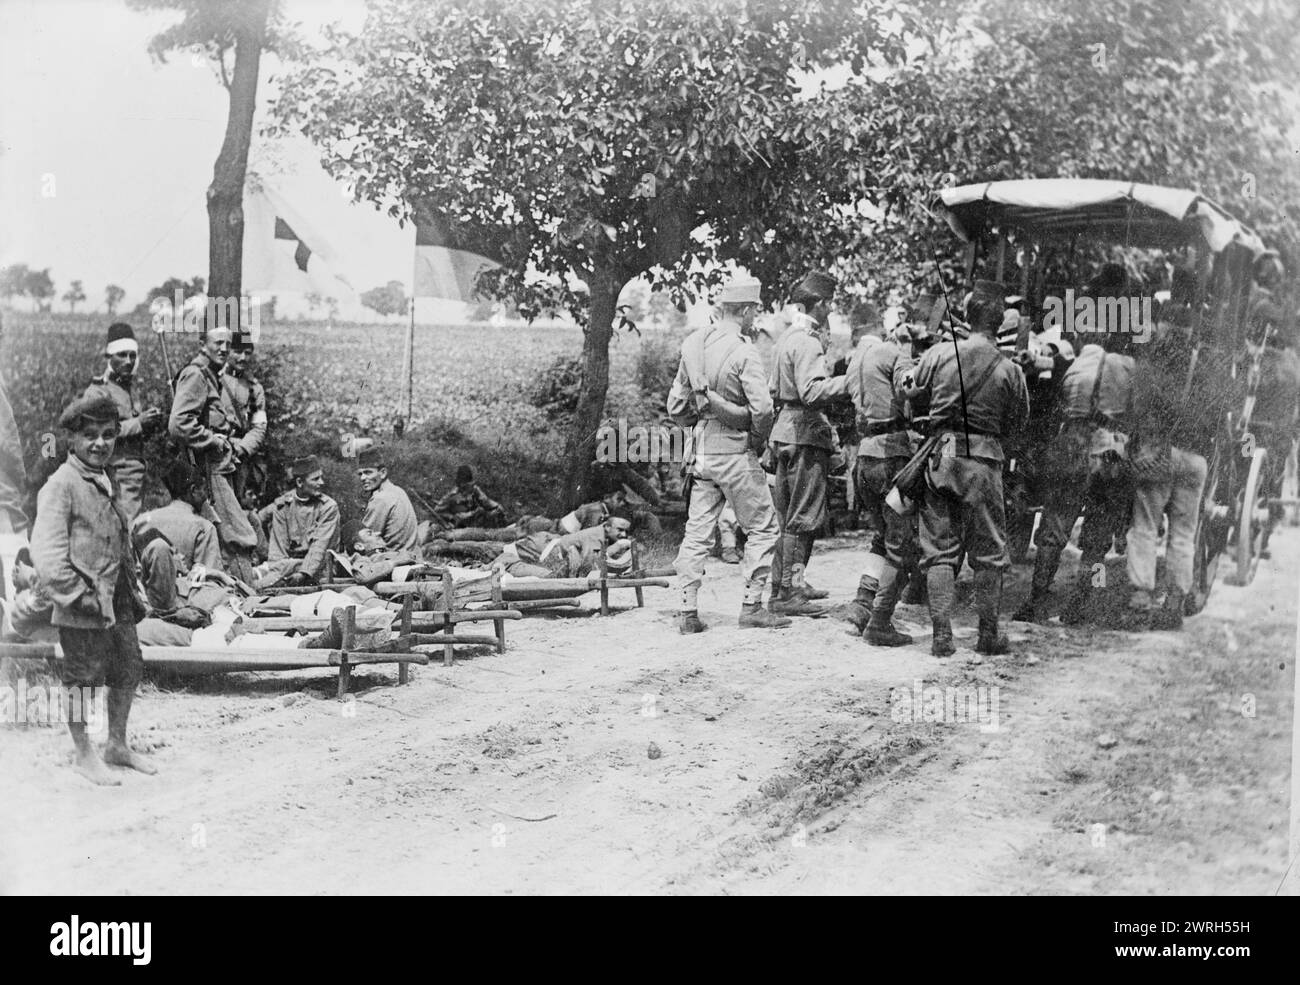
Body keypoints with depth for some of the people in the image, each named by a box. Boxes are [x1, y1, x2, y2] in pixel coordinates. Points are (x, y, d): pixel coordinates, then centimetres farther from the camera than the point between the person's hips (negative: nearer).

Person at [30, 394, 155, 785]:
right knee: (81, 679, 5)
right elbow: (46, 552, -21)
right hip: (82, 610, -8)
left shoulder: (106, 481, 12)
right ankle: (84, 755, 20)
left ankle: (117, 744, 34)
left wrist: (132, 593, 19)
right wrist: (78, 595, -22)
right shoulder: (61, 486, -14)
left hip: (118, 604, 8)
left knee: (128, 670, 17)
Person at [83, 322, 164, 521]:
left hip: (137, 473, 8)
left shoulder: (132, 387, 20)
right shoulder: (97, 390, -5)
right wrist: (138, 423, -18)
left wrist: (149, 423, 6)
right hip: (115, 473, -8)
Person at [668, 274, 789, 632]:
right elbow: (762, 408, -22)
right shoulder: (742, 352, -14)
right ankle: (752, 607, 4)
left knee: (697, 532, 9)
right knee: (762, 528, 6)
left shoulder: (693, 345, 7)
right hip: (734, 452, -6)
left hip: (701, 451, 7)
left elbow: (675, 407, 12)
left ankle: (688, 612, 8)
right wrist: (757, 439, -5)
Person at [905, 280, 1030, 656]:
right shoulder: (1009, 370, -6)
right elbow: (1016, 421, 2)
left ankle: (941, 635, 3)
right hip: (983, 459, -2)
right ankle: (988, 634, 14)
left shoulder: (938, 354, -3)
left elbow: (912, 399, 7)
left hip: (940, 453, 2)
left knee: (939, 549, 7)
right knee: (989, 551, 10)